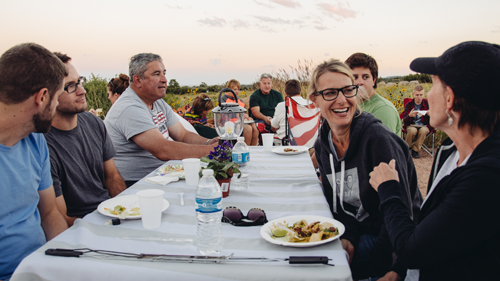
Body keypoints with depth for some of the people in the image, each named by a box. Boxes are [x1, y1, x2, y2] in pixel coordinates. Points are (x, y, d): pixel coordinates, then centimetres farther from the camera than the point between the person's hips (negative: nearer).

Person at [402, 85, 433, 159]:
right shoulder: (409, 105, 4)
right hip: (411, 125, 0)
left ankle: (415, 150, -19)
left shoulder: (427, 103, 4)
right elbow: (404, 121, -3)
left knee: (423, 130, -36)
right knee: (412, 130, -37)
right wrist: (409, 116, -26)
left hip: (423, 126, 1)